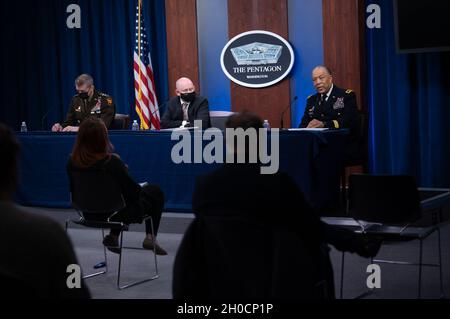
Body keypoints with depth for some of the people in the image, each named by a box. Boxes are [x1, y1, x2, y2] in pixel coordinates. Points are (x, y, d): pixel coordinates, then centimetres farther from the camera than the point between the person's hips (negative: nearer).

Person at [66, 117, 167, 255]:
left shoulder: (72, 162, -15)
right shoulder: (111, 162, -30)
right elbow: (134, 192, -20)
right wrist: (143, 187, 5)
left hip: (91, 215, 5)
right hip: (120, 214, -5)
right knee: (155, 192, 19)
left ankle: (113, 236, 32)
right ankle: (150, 237, 20)